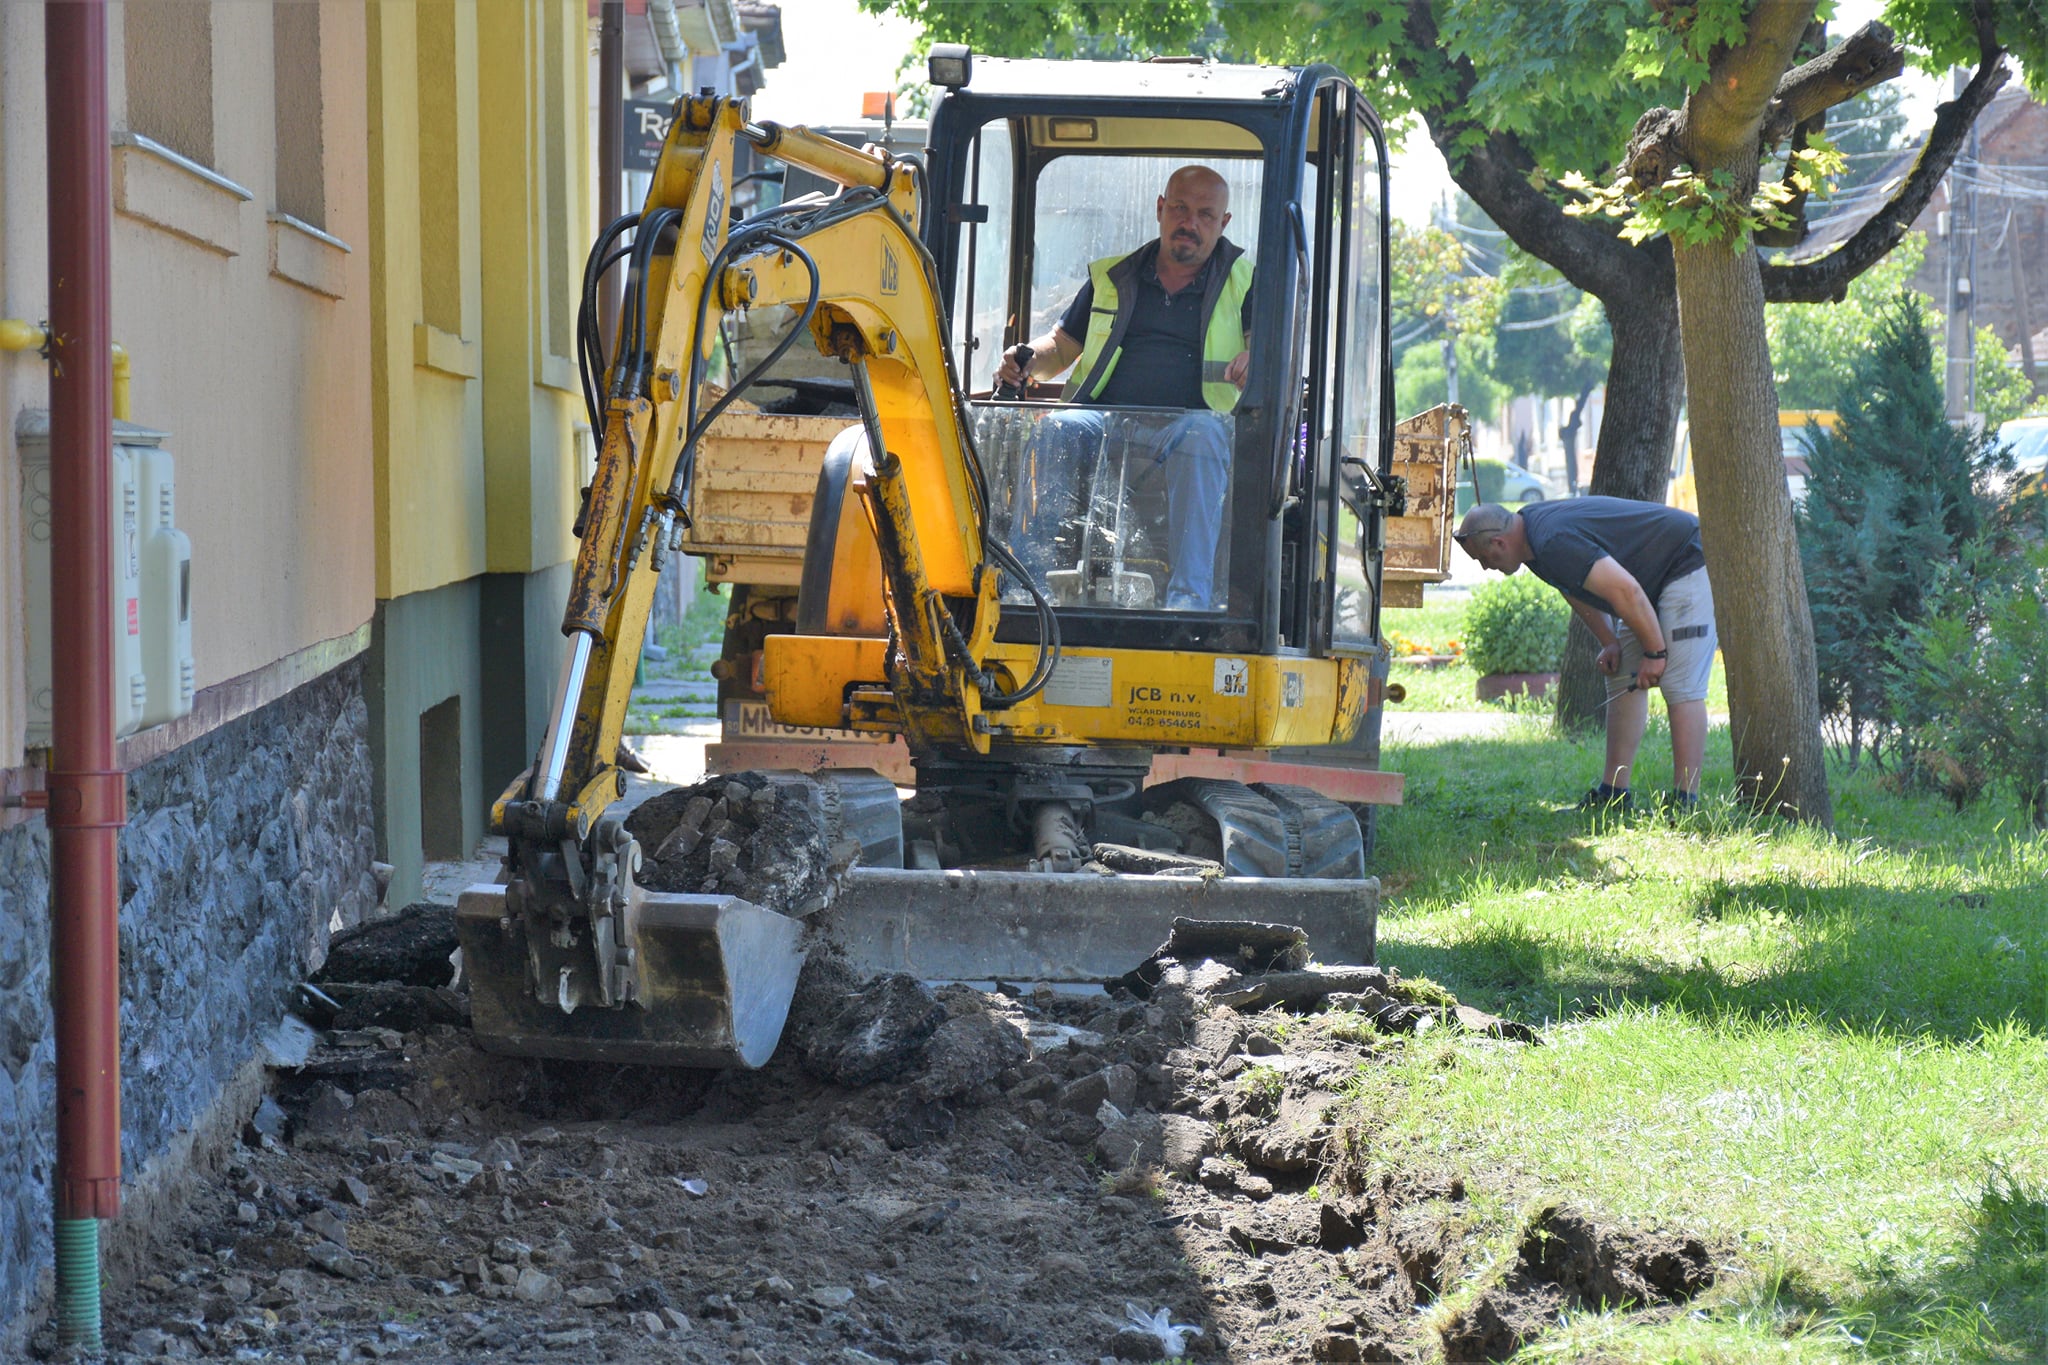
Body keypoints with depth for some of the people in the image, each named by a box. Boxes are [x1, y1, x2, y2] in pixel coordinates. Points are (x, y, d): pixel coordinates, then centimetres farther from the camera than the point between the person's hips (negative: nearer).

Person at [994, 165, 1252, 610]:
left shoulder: (1243, 282, 17)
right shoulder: (1113, 278, 25)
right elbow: (1062, 345, 29)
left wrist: (1256, 361, -22)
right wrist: (1028, 360, 5)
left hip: (1180, 426, -2)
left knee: (1203, 434, -39)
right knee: (1057, 430, -32)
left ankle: (1189, 595, -48)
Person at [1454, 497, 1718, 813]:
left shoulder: (1555, 545, -29)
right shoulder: (1531, 527, 3)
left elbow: (1625, 591, -30)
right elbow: (1576, 589, 18)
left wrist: (1654, 652, -20)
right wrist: (1609, 642, 8)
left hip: (1690, 565, -11)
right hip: (1655, 578, 11)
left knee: (1681, 686, -15)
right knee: (1623, 680, 9)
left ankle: (1685, 802, -17)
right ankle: (1613, 794, 10)